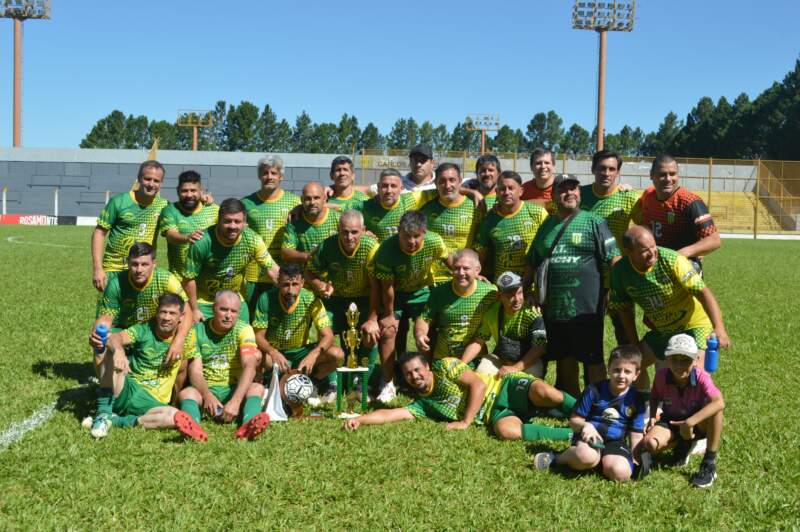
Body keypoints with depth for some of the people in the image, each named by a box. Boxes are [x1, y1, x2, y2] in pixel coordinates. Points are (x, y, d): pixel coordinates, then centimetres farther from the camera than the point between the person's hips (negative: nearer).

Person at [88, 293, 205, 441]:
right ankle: (104, 413, -25)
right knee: (113, 351, -24)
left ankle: (118, 420, -21)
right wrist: (118, 350, -45)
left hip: (152, 401, 1)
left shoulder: (186, 336, 3)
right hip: (125, 390, -1)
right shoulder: (144, 330, -4)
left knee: (175, 416, -32)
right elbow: (114, 338, -23)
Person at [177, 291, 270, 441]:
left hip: (234, 390, 0)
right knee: (186, 393, -29)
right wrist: (207, 395, -30)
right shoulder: (198, 330, 0)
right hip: (206, 389, 0)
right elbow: (195, 372, -7)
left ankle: (248, 428, -58)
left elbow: (249, 366, -19)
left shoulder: (244, 330, -4)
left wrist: (235, 401, -34)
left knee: (257, 388, -29)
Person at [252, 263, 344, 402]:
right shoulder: (266, 299, -17)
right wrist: (273, 352, -37)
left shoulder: (311, 300, -15)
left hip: (300, 352, 1)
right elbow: (258, 336, -15)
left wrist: (313, 355, -37)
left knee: (337, 355, -25)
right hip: (274, 352, -1)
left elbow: (327, 336, -16)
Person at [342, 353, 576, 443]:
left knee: (542, 392, -37)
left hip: (506, 388, -3)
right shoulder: (422, 404, 14)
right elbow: (390, 414, 8)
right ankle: (572, 435, -34)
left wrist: (465, 422, -12)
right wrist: (360, 419, -5)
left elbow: (479, 384, -11)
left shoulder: (445, 366, 0)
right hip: (495, 415, 3)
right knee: (505, 430, -36)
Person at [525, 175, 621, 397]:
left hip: (586, 307, -5)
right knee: (566, 359, 14)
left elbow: (614, 260, -4)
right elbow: (532, 264, 21)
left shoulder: (594, 223, -1)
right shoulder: (547, 226, 14)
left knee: (593, 359, 2)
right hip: (554, 307, 5)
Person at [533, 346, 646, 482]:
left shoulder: (636, 401, 4)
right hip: (590, 436, -2)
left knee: (620, 472, -32)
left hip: (616, 441, 2)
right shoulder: (594, 390, -3)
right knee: (587, 456, -39)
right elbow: (574, 420, 0)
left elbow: (636, 435, 9)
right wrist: (585, 425, -22)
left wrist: (635, 458, -4)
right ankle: (558, 459, -8)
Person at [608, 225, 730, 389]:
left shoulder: (671, 260, -27)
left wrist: (719, 327, -41)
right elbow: (624, 309, 0)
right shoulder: (620, 271, -14)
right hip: (661, 330, 5)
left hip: (694, 324, -5)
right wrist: (634, 344, 2)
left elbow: (702, 291, -30)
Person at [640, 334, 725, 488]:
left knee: (714, 409, -36)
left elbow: (719, 403, -42)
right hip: (671, 422, 2)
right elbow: (655, 397, 6)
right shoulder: (661, 376, -17)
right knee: (650, 444, -31)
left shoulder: (701, 377, -25)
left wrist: (689, 422, -45)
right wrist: (652, 417, -12)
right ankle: (683, 444, 6)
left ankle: (709, 463, -21)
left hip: (698, 423, -2)